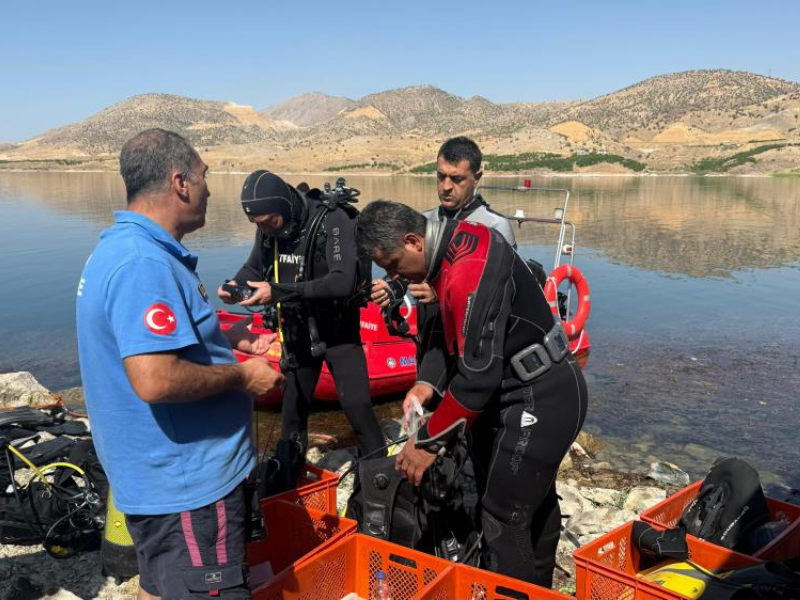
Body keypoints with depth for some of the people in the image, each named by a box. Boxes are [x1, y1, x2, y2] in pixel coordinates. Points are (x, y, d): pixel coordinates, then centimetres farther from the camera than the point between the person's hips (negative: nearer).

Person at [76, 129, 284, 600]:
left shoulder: (122, 247, 9)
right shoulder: (145, 264, -25)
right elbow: (155, 380, -33)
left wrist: (229, 340, 11)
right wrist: (240, 376, -18)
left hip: (155, 473, 10)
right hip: (187, 485, -10)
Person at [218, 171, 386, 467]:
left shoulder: (332, 220, -23)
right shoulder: (268, 229, -6)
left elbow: (342, 282, -34)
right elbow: (254, 266, 11)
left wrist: (278, 291, -36)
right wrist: (235, 284, -13)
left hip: (337, 330, -5)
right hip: (297, 332, 5)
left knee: (357, 407, -9)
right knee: (293, 409, 14)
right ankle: (285, 485, 32)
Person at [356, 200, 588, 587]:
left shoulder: (469, 271, -28)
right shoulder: (453, 244, 3)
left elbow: (478, 374, -27)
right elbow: (464, 344, 14)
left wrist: (428, 441, -17)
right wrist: (432, 385, 4)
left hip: (542, 399, -10)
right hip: (523, 393, 10)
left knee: (503, 520, -2)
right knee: (532, 503, 23)